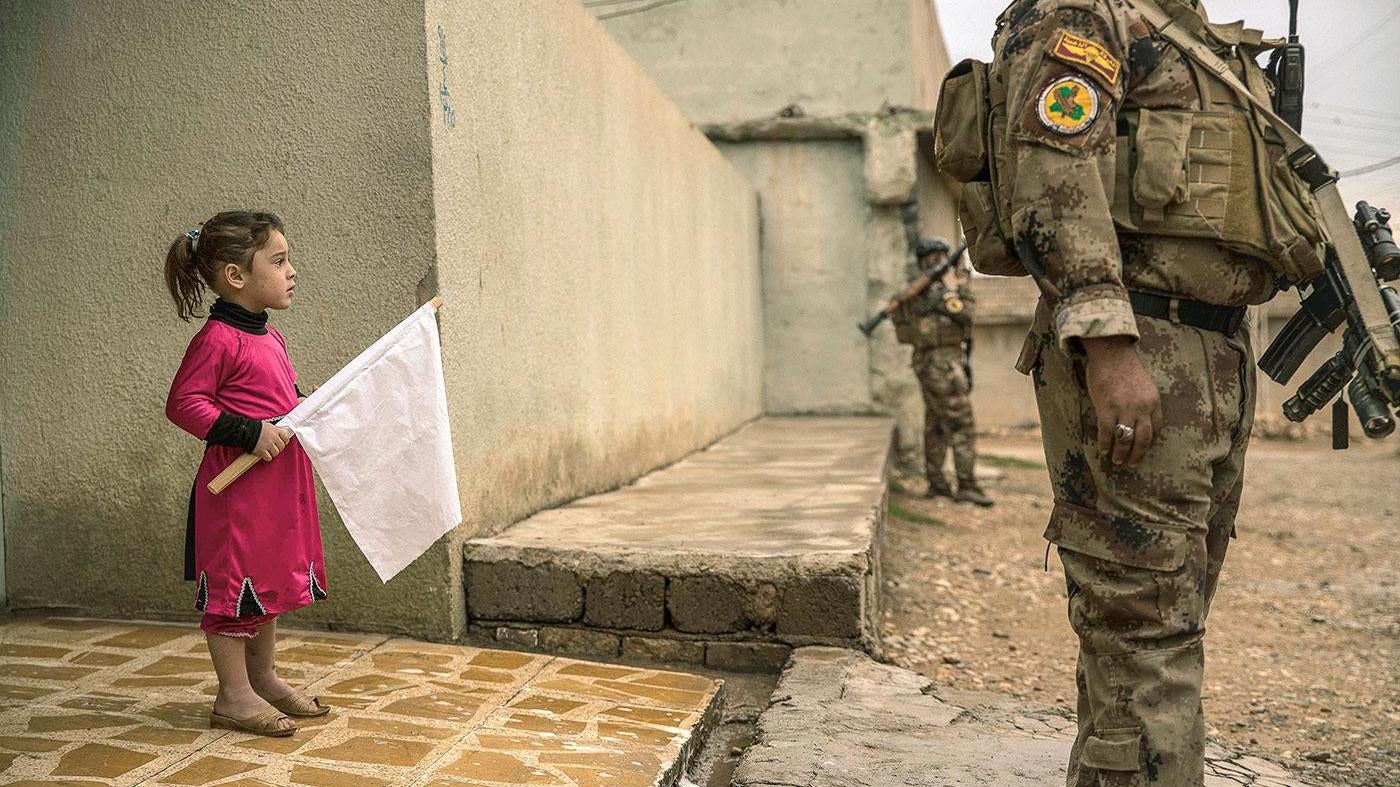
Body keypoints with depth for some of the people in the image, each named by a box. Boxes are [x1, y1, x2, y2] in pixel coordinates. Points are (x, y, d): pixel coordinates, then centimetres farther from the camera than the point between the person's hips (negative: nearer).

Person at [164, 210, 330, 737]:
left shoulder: (269, 337, 12)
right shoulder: (218, 339, -16)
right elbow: (183, 403, -19)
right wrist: (249, 431, -25)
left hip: (280, 482, 10)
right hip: (237, 484, -10)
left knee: (270, 577, 18)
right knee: (234, 584, 1)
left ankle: (264, 679, 32)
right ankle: (234, 696, 12)